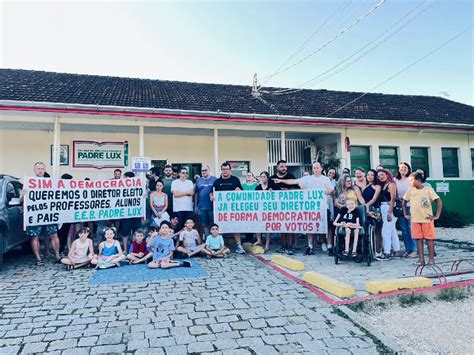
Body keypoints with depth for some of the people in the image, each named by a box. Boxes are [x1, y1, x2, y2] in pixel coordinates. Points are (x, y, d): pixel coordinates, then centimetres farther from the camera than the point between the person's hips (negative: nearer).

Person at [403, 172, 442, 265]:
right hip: (415, 220, 3)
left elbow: (439, 202, -7)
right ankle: (421, 259, 10)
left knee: (429, 239, 2)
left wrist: (437, 216, -12)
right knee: (418, 239, 5)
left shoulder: (428, 190, -6)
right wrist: (405, 214, 13)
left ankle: (431, 258, 11)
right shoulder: (410, 191, 5)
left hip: (427, 219, -3)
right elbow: (404, 202, 17)